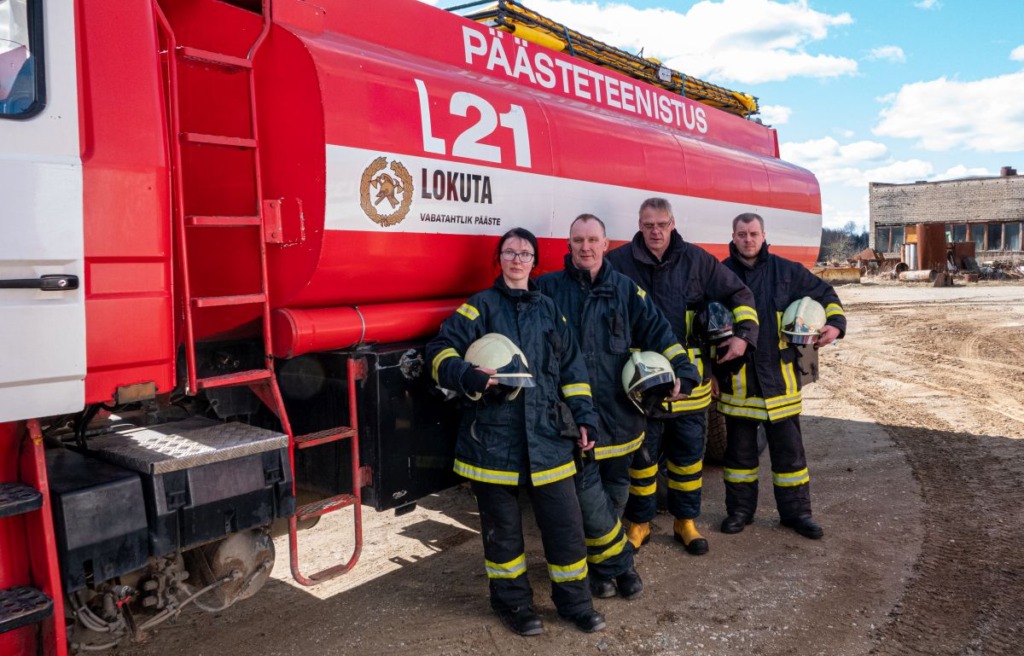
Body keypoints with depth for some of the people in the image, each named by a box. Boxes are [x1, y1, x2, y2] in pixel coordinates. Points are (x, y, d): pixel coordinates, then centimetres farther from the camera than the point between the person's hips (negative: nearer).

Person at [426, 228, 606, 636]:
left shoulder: (548, 309, 14)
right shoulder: (482, 306, 2)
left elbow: (571, 368, 15)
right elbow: (441, 351, -6)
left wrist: (584, 417, 7)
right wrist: (468, 377, -25)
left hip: (546, 436, 3)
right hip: (493, 437, -3)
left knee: (565, 521, 6)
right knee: (502, 526, 10)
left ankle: (574, 602, 26)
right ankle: (512, 603, 30)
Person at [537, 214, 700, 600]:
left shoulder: (625, 289, 8)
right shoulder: (549, 289, 2)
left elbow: (658, 331, 4)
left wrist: (681, 372, -8)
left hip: (619, 413, 3)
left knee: (615, 492, 15)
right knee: (587, 494, -6)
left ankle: (601, 563, 36)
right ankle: (619, 564, 16)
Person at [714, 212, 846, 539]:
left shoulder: (786, 271, 3)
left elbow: (825, 294, 14)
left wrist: (835, 324, -5)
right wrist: (711, 370, 6)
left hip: (779, 374, 0)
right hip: (736, 377, 0)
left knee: (788, 447, 7)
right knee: (739, 448, 10)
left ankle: (795, 511, 22)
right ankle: (740, 509, 24)